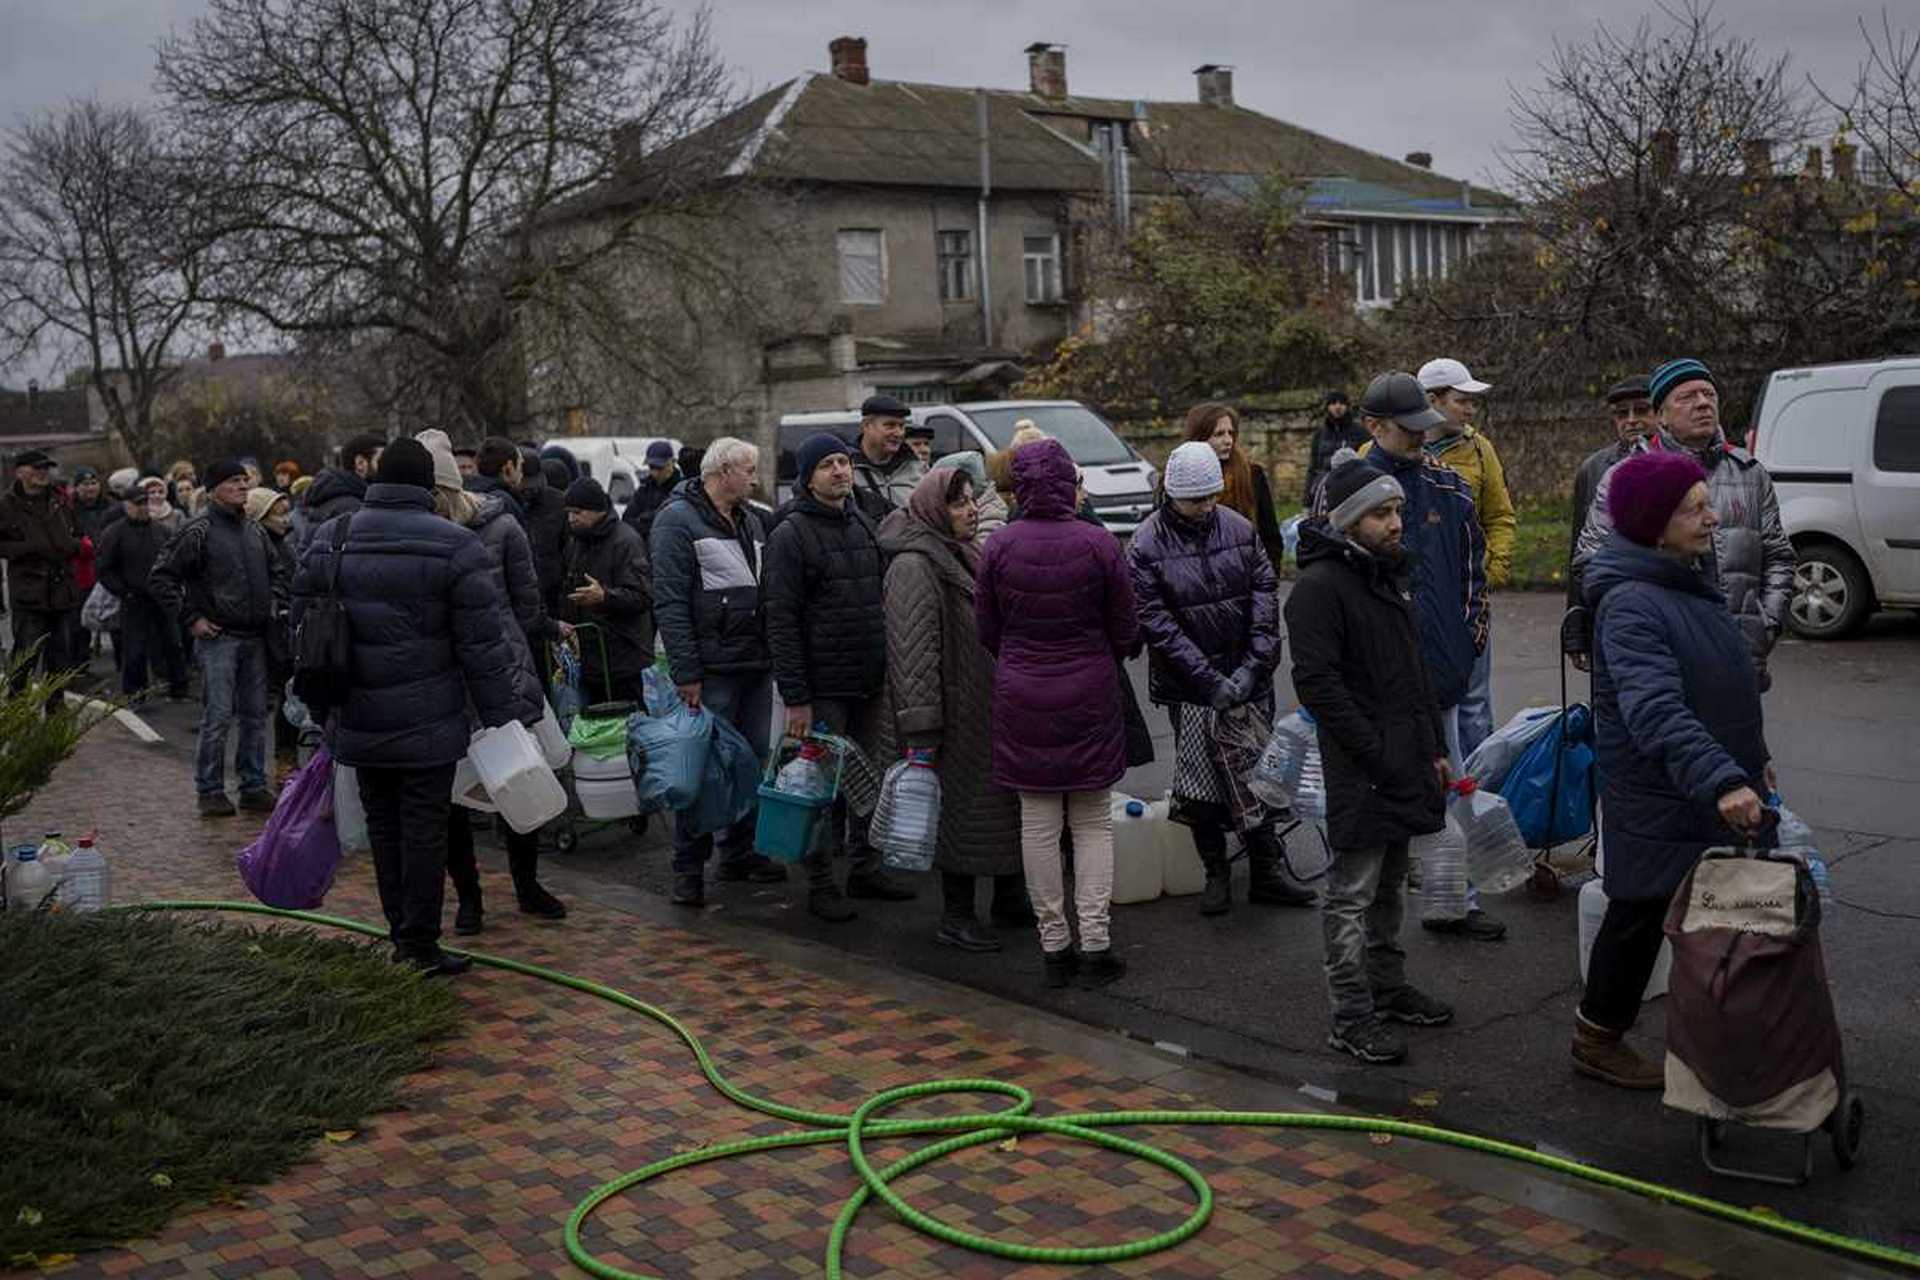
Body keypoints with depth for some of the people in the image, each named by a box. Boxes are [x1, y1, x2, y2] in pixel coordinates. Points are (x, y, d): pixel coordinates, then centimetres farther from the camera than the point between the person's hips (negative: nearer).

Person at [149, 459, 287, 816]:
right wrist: (191, 618, -10)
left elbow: (276, 571, 28)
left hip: (255, 638, 6)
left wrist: (274, 604, 13)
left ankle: (254, 787, 17)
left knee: (255, 716, 9)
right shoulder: (198, 532, -7)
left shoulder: (256, 531, 13)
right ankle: (211, 791, 5)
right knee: (218, 717, -5)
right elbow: (160, 577, -7)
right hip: (217, 637, -6)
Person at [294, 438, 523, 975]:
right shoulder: (455, 546, -10)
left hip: (359, 723, 5)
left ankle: (401, 936, 23)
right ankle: (419, 946, 4)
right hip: (428, 725, -5)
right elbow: (484, 643, -10)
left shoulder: (327, 540, 6)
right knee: (424, 830, 1)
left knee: (383, 826, 14)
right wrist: (498, 716, -4)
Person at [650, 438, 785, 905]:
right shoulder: (678, 520, -9)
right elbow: (670, 603, -15)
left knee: (753, 761, 13)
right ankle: (689, 866, 6)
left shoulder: (751, 520, 17)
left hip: (756, 665, 8)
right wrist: (686, 672, -19)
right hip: (711, 669, -8)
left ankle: (740, 852, 26)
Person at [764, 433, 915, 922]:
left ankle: (864, 867, 25)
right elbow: (781, 621, -14)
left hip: (870, 681, 7)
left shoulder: (864, 524, 13)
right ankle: (819, 882, 10)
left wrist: (890, 668, 14)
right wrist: (795, 697, -19)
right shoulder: (791, 534, -9)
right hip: (823, 686, -7)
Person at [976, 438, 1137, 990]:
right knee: (1093, 823, 9)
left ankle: (1054, 947, 13)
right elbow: (1123, 629, -2)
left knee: (1038, 823, 8)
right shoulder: (1099, 544, -10)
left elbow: (986, 628, 2)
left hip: (1021, 697, 1)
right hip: (1090, 697, -1)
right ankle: (1094, 945, 7)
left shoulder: (999, 546, -7)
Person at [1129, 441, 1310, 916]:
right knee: (1199, 779, 2)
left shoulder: (1239, 528, 2)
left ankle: (1265, 873, 17)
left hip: (1247, 676, 3)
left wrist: (1255, 663, -8)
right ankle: (1216, 873, 18)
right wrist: (1209, 678, -15)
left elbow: (1265, 590, 2)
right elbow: (1155, 621, -12)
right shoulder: (1146, 545, -9)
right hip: (1188, 685, -3)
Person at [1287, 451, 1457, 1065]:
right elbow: (1317, 683, -21)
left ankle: (1387, 988, 33)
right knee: (1352, 894, -1)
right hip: (1360, 772, -9)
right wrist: (1377, 753, -19)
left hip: (1404, 763, 9)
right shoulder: (1321, 585, -15)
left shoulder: (1391, 574, 15)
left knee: (1391, 885, 20)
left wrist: (1435, 748, 17)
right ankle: (1351, 1018, 7)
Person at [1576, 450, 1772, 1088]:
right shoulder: (1630, 605, -24)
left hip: (1715, 797, 9)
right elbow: (1656, 710, -36)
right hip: (1658, 803, -9)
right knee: (1641, 916, 5)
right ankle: (1597, 1040, 21)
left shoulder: (1692, 583, 9)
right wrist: (1721, 780, -45)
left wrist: (1753, 757, 27)